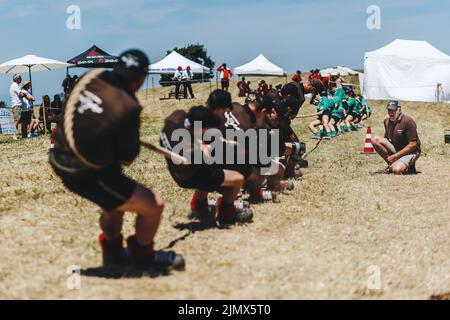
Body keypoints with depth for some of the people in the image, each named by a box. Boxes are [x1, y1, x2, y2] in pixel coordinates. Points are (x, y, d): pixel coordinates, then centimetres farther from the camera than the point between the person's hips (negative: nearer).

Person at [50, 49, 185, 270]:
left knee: (118, 192, 32)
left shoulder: (90, 78, -3)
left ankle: (113, 251, 45)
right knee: (153, 205, -1)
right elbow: (127, 159, -11)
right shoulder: (128, 107, -21)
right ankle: (143, 256, 24)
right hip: (86, 175, -8)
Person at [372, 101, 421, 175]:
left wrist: (395, 156, -19)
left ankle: (409, 165, 4)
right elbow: (386, 138, 15)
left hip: (410, 152, -6)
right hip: (395, 149, 7)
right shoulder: (387, 121, 3)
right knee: (375, 140, -14)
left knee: (396, 170, -33)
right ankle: (391, 164, -4)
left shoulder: (408, 121, -18)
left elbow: (413, 145, -19)